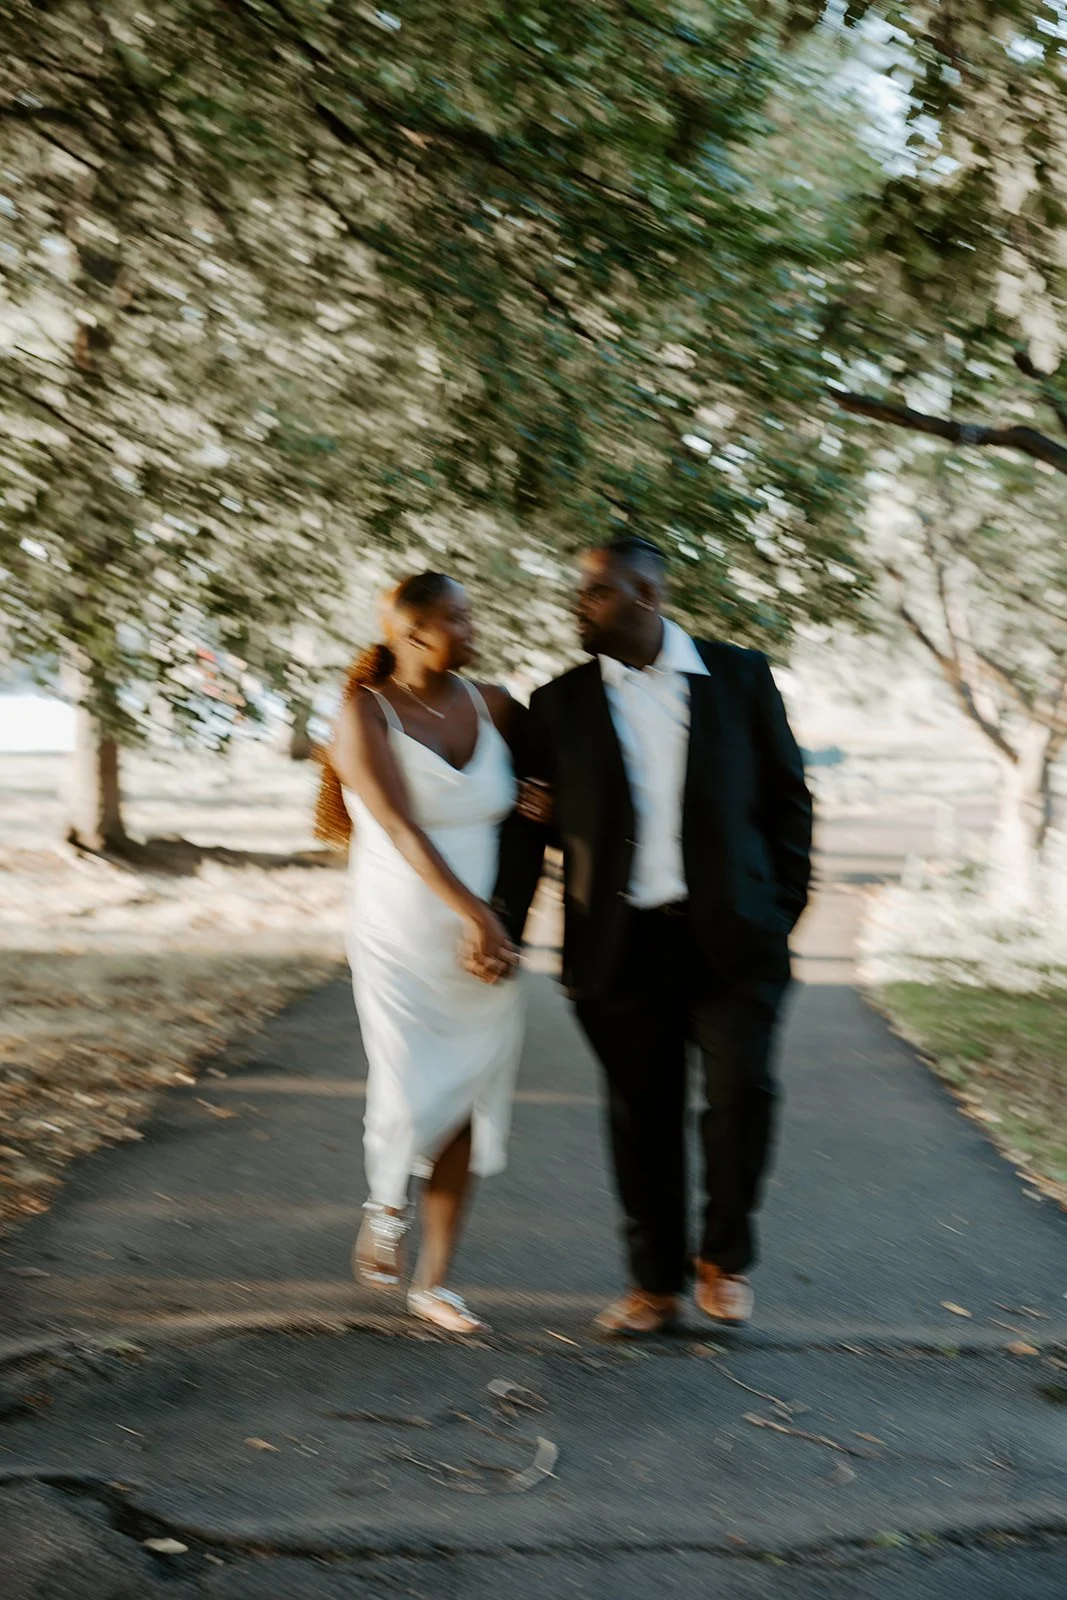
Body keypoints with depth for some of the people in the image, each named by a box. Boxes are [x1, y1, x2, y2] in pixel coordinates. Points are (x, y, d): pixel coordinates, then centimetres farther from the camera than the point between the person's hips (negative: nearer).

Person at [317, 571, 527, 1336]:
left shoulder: (492, 705, 3)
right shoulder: (366, 713, -10)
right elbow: (402, 828, -20)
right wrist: (475, 914, -30)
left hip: (489, 939, 4)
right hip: (402, 946, -4)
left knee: (468, 1108, 3)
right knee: (414, 1102, -10)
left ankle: (434, 1281, 15)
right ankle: (388, 1206, 25)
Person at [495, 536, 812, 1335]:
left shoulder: (740, 676, 5)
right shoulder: (561, 704, 6)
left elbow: (787, 797, 10)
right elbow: (529, 825, 7)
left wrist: (785, 908, 5)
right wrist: (503, 927, -2)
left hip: (731, 937, -1)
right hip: (621, 947, 1)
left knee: (741, 1087, -13)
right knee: (642, 1115, 5)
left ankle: (724, 1255, 11)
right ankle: (656, 1283, 22)